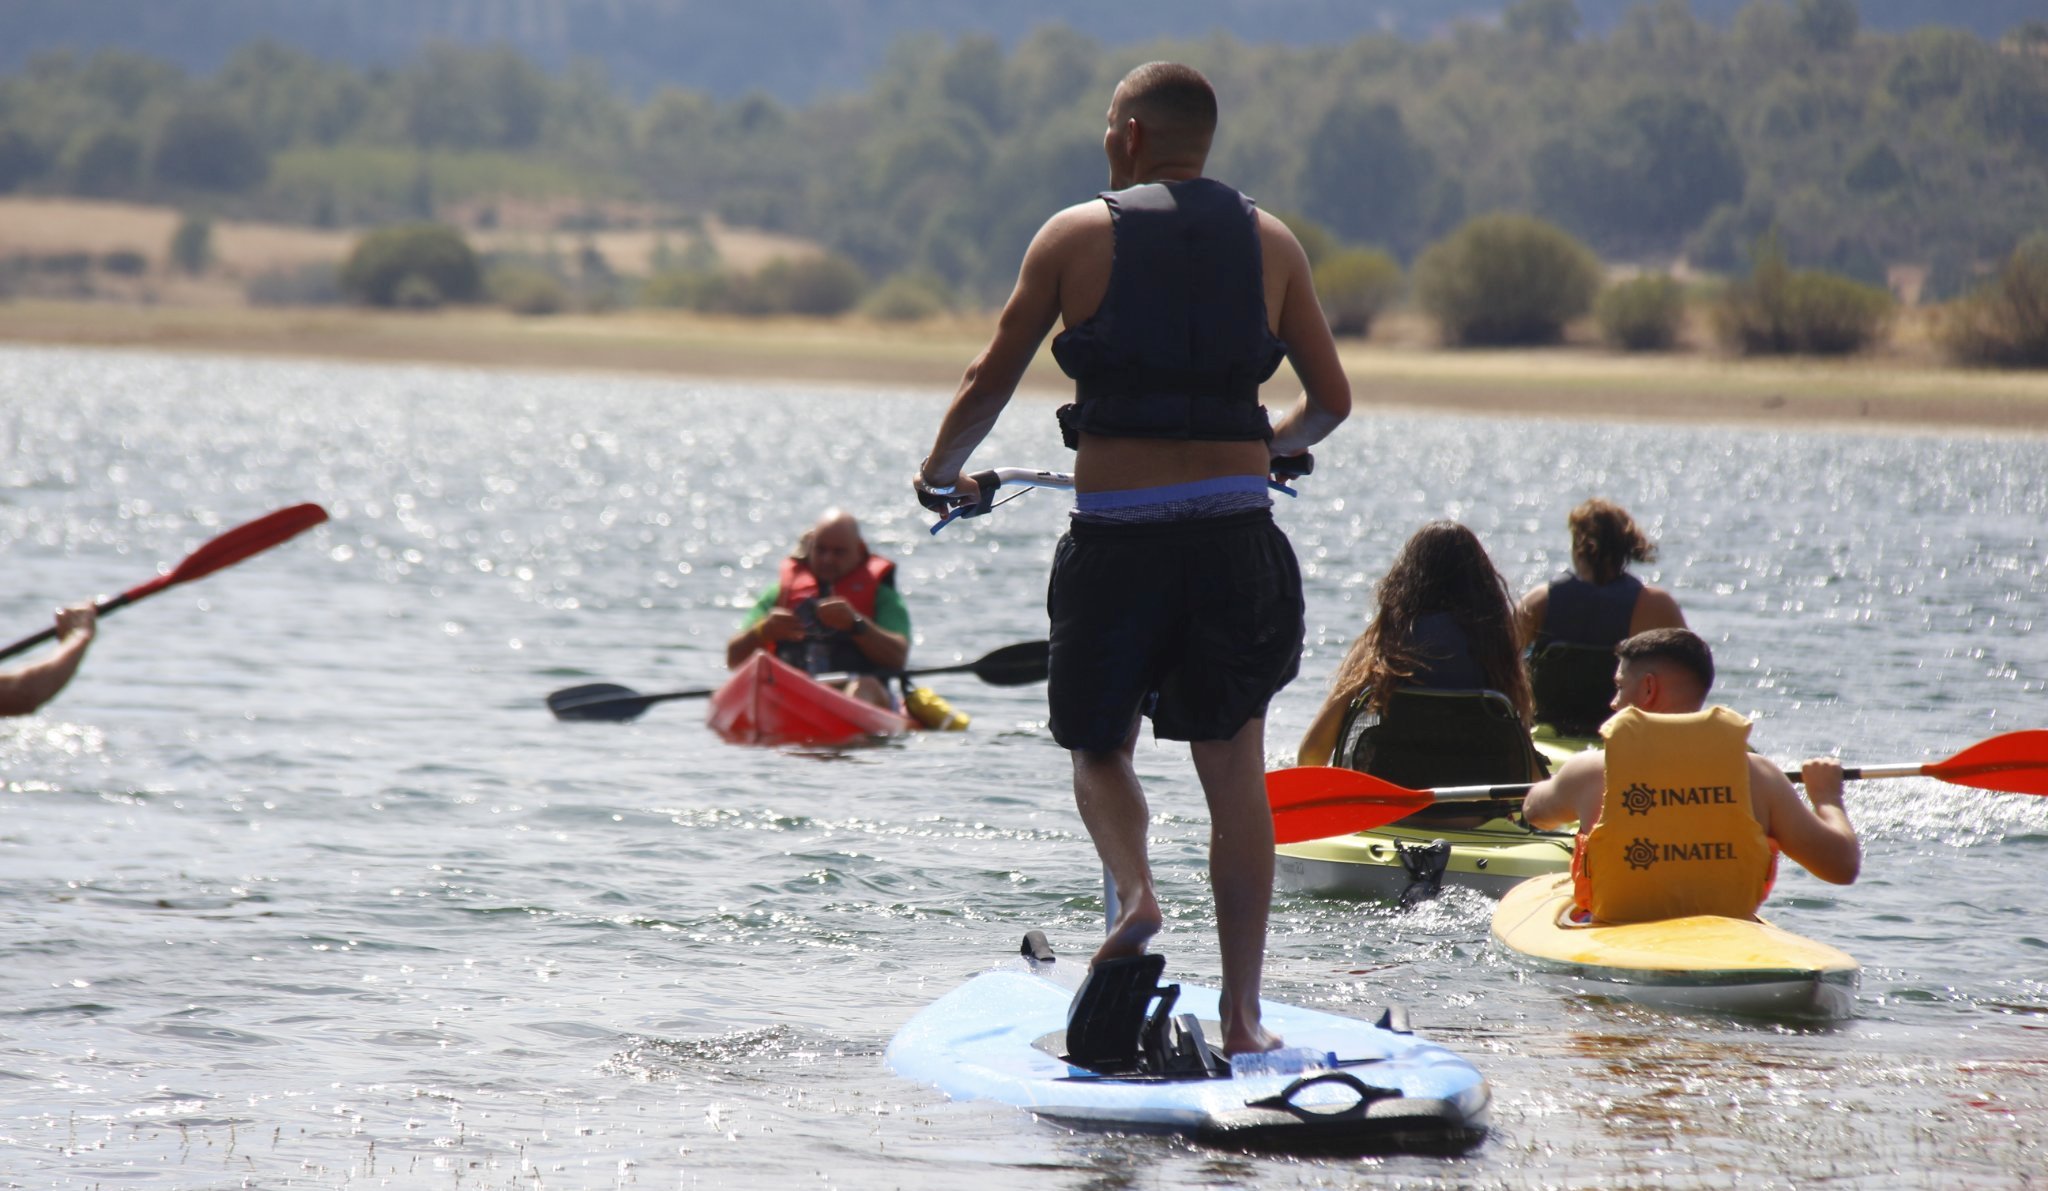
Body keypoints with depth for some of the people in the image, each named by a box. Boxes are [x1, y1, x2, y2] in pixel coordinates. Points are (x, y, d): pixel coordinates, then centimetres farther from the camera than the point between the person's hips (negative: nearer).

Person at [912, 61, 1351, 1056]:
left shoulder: (1074, 236, 2)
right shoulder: (1272, 243, 8)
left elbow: (990, 381, 5)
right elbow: (1330, 399, 13)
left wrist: (940, 475, 24)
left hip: (1115, 537, -2)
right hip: (1236, 535, 2)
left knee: (1099, 747, 21)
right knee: (1233, 770, 7)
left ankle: (1132, 891, -5)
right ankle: (1242, 1013, 3)